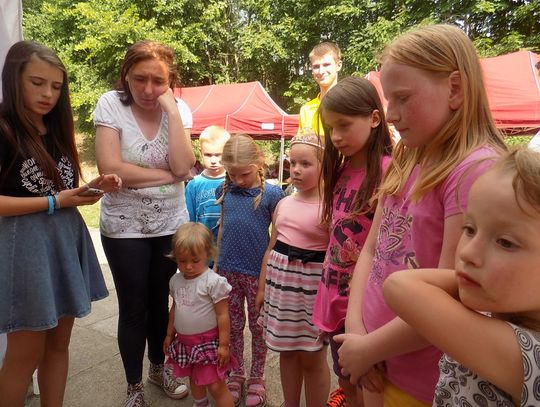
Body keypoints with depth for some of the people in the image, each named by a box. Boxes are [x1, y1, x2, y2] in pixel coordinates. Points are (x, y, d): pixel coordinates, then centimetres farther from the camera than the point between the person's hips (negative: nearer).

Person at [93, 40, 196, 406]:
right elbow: (110, 168, -20)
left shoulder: (178, 109, -3)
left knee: (161, 301, 16)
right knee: (133, 308, 7)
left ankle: (158, 367, 41)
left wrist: (171, 109, -19)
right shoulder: (111, 103, -10)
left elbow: (183, 166, -17)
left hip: (171, 224, 3)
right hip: (124, 227, -2)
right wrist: (166, 175, -15)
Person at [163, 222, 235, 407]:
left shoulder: (214, 282, -21)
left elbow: (222, 315, -18)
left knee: (216, 385, -1)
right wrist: (169, 335, 17)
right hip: (184, 341, 7)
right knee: (194, 380, 23)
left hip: (208, 342, -6)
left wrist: (223, 344, -16)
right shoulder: (176, 281, 0)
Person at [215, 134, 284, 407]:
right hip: (228, 271, 4)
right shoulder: (224, 190, 2)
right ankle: (237, 374, 36)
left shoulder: (271, 194, -10)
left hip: (258, 272, -3)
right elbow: (222, 228, 11)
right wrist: (217, 262, 13)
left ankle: (257, 377, 33)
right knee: (233, 326, 17)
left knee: (258, 326, 13)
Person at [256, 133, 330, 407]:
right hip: (280, 280, 6)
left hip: (312, 284, -6)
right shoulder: (283, 204, 9)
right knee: (287, 351, 19)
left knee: (312, 357, 9)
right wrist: (262, 287, 15)